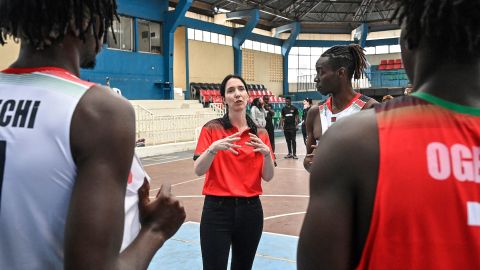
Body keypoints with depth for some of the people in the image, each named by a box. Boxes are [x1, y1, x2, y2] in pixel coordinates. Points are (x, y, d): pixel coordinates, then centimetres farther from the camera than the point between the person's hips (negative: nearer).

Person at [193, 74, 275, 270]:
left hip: (250, 209, 3)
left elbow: (268, 177, 2)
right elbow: (198, 170, -10)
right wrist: (214, 148, -27)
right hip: (218, 209, -3)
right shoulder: (212, 129, -3)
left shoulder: (260, 134, 5)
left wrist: (266, 153, -16)